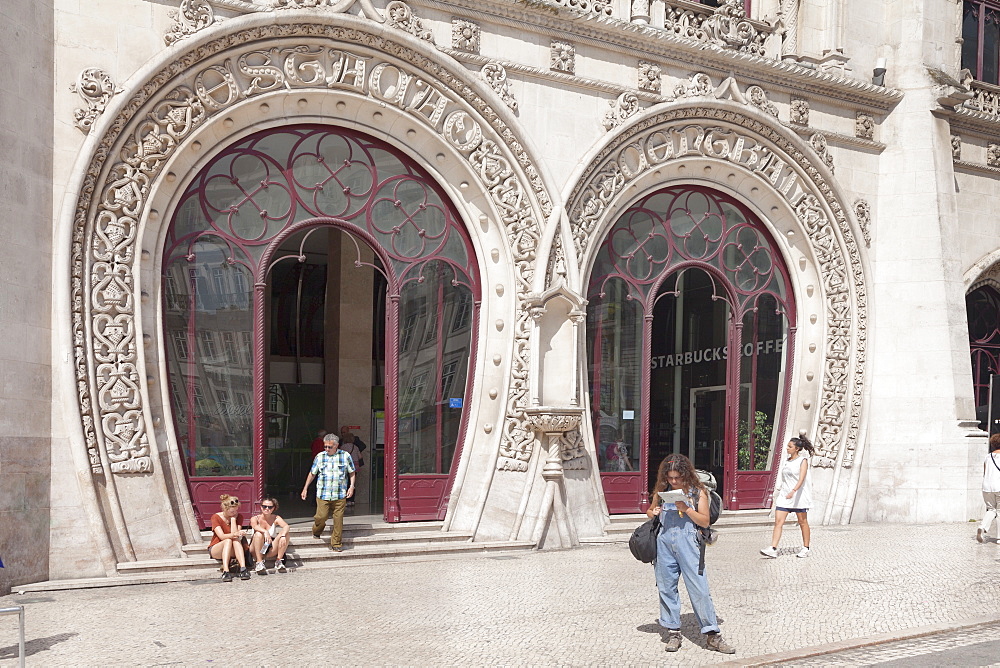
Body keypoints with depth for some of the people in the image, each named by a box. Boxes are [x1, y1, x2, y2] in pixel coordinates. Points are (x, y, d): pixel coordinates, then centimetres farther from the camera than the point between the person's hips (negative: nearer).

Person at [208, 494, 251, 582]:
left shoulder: (239, 517, 0)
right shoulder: (216, 517, -9)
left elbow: (236, 535, -16)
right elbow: (222, 536, -24)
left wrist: (233, 519, -15)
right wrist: (234, 534, -43)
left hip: (232, 551, 2)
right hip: (215, 549, -2)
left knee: (236, 541, -32)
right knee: (228, 540, -34)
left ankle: (243, 569, -47)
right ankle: (225, 571, -48)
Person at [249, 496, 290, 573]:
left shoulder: (276, 518, -4)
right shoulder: (255, 518, -7)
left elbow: (286, 526, -23)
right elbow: (255, 526, -32)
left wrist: (282, 535, -45)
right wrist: (265, 532, -51)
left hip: (271, 550, 2)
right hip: (257, 550, -1)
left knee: (285, 534, -20)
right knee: (258, 534, -31)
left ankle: (278, 561, -13)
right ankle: (259, 563, -27)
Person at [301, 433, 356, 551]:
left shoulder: (345, 456, 3)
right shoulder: (320, 457, 6)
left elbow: (352, 473, 11)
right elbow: (312, 473, 15)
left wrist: (351, 486, -1)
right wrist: (305, 488, 15)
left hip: (340, 496, 0)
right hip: (323, 495, 0)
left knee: (338, 519, -1)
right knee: (321, 516, -6)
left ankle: (337, 543, 13)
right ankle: (316, 531, 27)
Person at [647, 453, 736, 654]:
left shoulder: (698, 492, 2)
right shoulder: (662, 491, 11)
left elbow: (705, 521, -2)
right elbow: (650, 511, 25)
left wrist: (686, 509, -14)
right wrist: (653, 513, 2)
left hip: (687, 541, -3)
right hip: (664, 541, 3)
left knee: (699, 588, -7)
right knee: (667, 587, 7)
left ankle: (712, 635, -2)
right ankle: (673, 633, 19)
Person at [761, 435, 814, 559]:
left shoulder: (803, 460, -8)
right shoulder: (785, 461, 11)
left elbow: (801, 479, -20)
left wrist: (793, 491, -34)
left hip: (799, 495, -5)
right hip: (784, 495, 6)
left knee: (803, 522, 7)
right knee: (778, 521, -6)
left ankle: (806, 548, 21)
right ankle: (773, 549, -11)